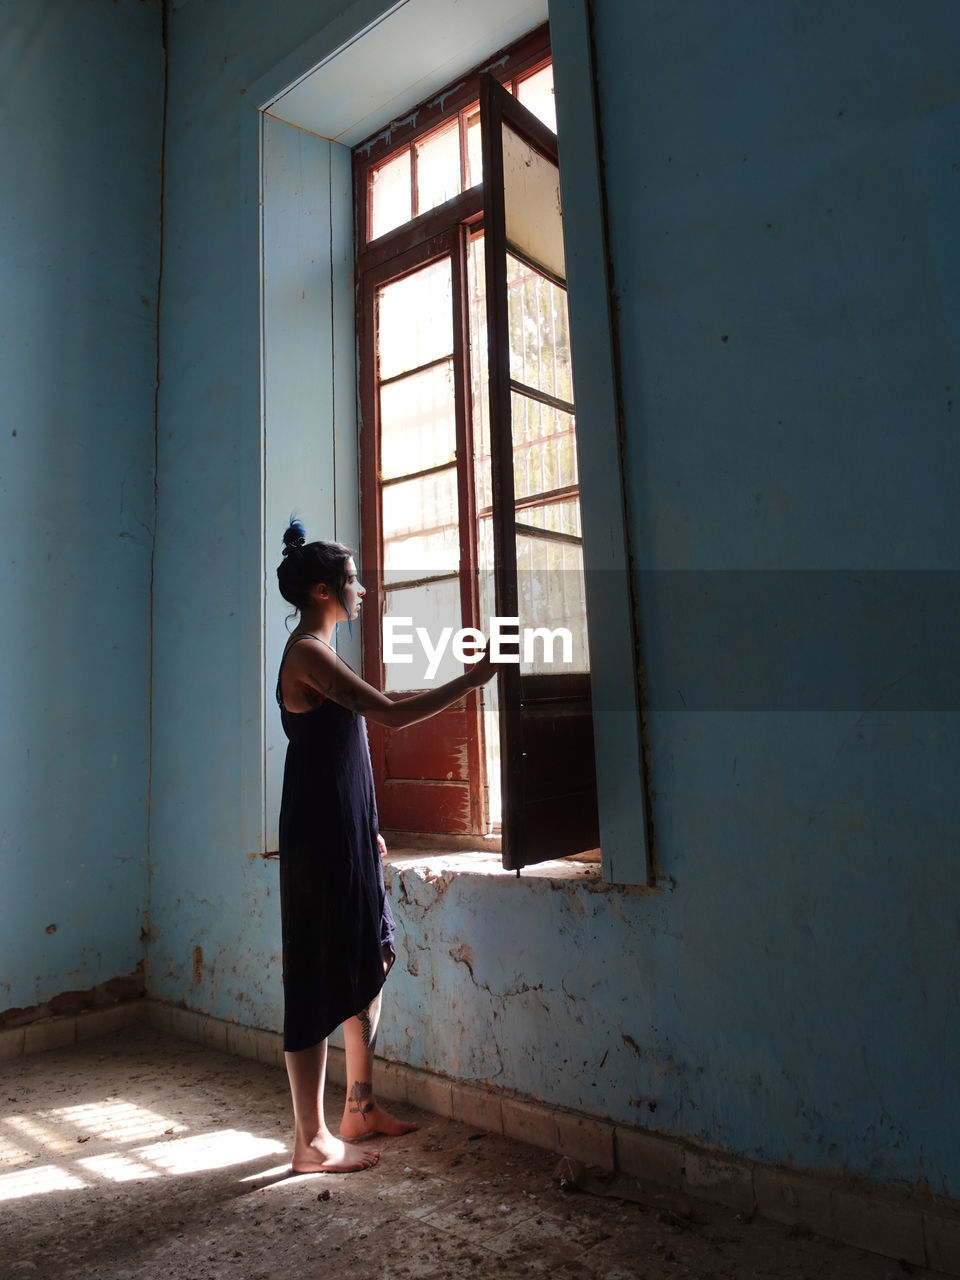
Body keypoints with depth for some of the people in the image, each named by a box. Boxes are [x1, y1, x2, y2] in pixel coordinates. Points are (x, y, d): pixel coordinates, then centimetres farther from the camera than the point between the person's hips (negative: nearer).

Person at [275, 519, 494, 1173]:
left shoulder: (320, 653, 16)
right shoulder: (308, 654, -15)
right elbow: (392, 714, -22)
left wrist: (367, 827, 20)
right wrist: (470, 680, -13)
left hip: (346, 835, 10)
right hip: (320, 840, -10)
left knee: (371, 962, 16)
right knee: (319, 981, -1)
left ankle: (361, 1108, 31)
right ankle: (312, 1140, 13)